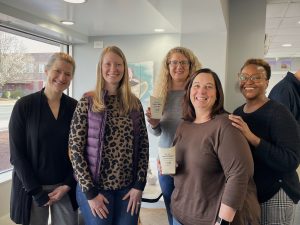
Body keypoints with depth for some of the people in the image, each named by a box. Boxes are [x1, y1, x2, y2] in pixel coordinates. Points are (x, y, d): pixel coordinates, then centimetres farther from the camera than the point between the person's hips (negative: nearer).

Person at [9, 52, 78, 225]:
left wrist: (68, 185, -7)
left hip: (66, 187, 2)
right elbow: (17, 154, -8)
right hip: (32, 188, -1)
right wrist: (37, 191, -11)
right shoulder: (24, 106, -8)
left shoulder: (75, 107, -2)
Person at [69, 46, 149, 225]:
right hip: (95, 188, -2)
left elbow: (144, 146, 4)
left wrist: (139, 185, -3)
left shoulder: (135, 104, 2)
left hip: (129, 188, 3)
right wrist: (90, 192, -11)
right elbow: (75, 148, -8)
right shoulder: (87, 102, -7)